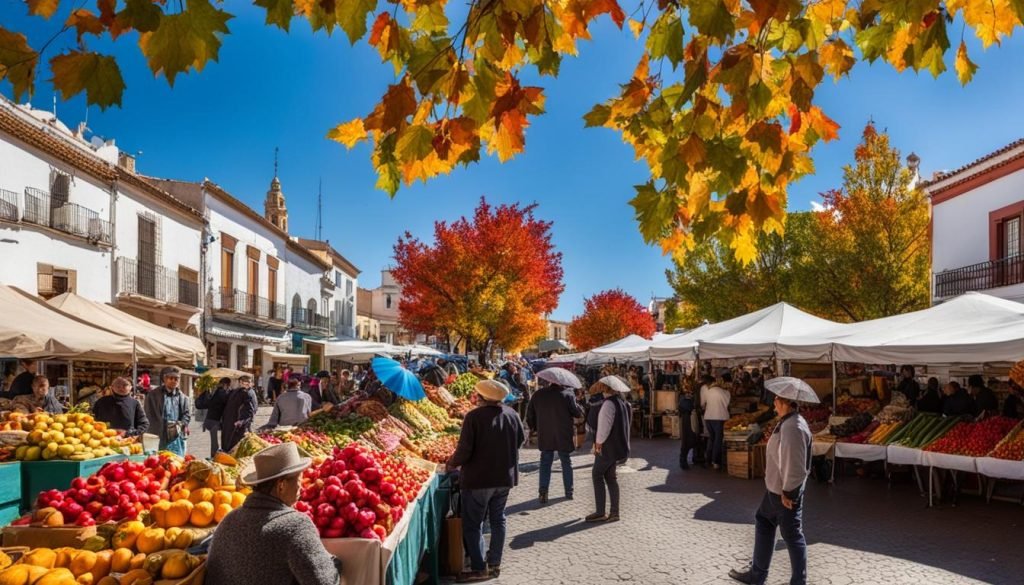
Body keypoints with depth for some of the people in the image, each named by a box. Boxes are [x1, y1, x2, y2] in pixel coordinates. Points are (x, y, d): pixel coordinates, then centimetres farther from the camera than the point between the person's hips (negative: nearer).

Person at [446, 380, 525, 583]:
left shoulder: (474, 417, -19)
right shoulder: (512, 414, -2)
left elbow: (464, 450, -20)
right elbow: (521, 440, 13)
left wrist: (452, 464, -1)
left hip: (478, 478, -6)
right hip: (505, 477, 6)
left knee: (473, 524, 6)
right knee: (498, 520, 18)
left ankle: (479, 568, 6)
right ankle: (494, 564, 26)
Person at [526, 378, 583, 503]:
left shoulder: (538, 394, 0)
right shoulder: (567, 394, -11)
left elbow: (530, 414, 6)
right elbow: (578, 413, -7)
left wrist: (533, 428, 18)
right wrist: (576, 403, 10)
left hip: (545, 436, 2)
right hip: (564, 436, -2)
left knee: (545, 463, 10)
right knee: (566, 462, 14)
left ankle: (543, 491, -4)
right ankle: (569, 492, 20)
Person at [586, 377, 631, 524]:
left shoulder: (609, 403, -19)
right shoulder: (623, 402, 10)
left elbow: (605, 425, -21)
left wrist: (598, 442, -10)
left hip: (608, 446, -9)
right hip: (618, 446, 9)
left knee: (597, 474, -1)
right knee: (610, 477, 14)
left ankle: (600, 512, -2)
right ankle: (614, 512, 15)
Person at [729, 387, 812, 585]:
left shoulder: (793, 427, -28)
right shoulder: (787, 422, 5)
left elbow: (794, 464, -28)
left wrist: (788, 492, -20)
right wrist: (782, 489, 20)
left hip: (786, 492, -11)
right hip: (775, 487, 11)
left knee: (792, 536, 4)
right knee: (763, 523, 20)